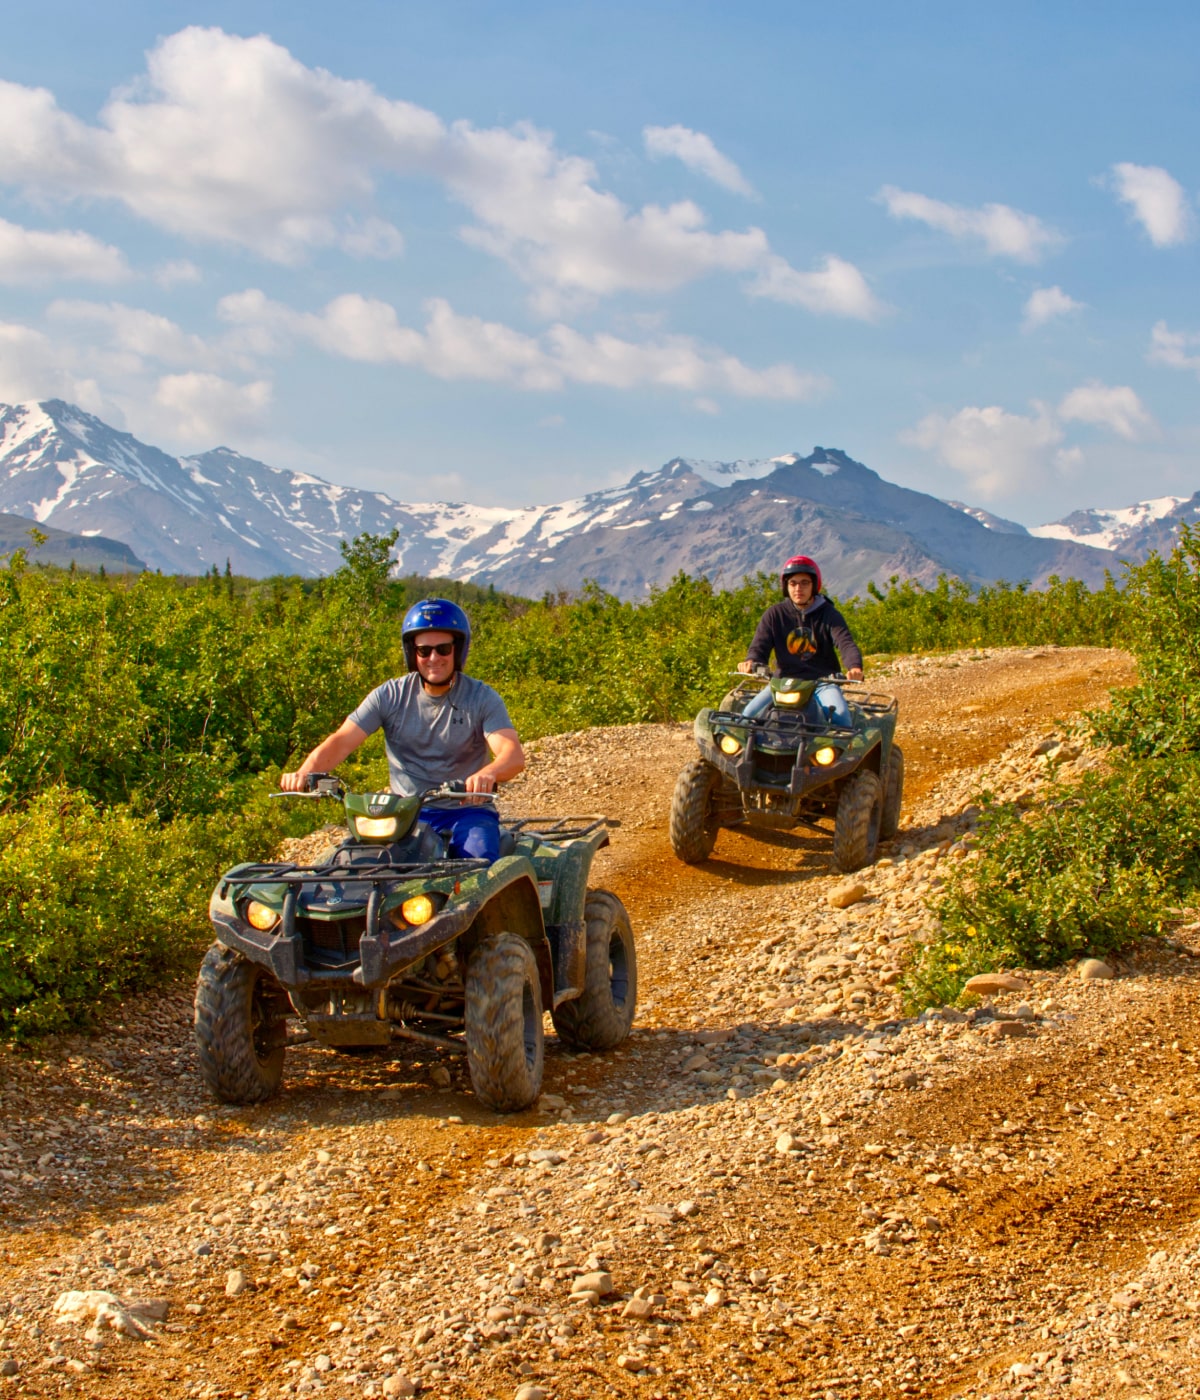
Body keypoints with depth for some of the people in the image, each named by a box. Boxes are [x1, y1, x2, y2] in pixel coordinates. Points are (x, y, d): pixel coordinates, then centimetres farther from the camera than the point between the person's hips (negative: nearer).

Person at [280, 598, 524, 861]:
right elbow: (342, 741, -7)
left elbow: (514, 755, -18)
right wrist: (305, 772, -29)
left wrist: (488, 773, -43)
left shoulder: (481, 698, -3)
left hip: (467, 810, -2)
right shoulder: (390, 696, 2)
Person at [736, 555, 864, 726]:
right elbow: (760, 644, -3)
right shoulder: (774, 614, 6)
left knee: (840, 715, -29)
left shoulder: (828, 614, 2)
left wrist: (854, 667, -36)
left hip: (822, 682, -1)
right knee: (750, 714, -20)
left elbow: (846, 644, -12)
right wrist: (751, 661, -29)